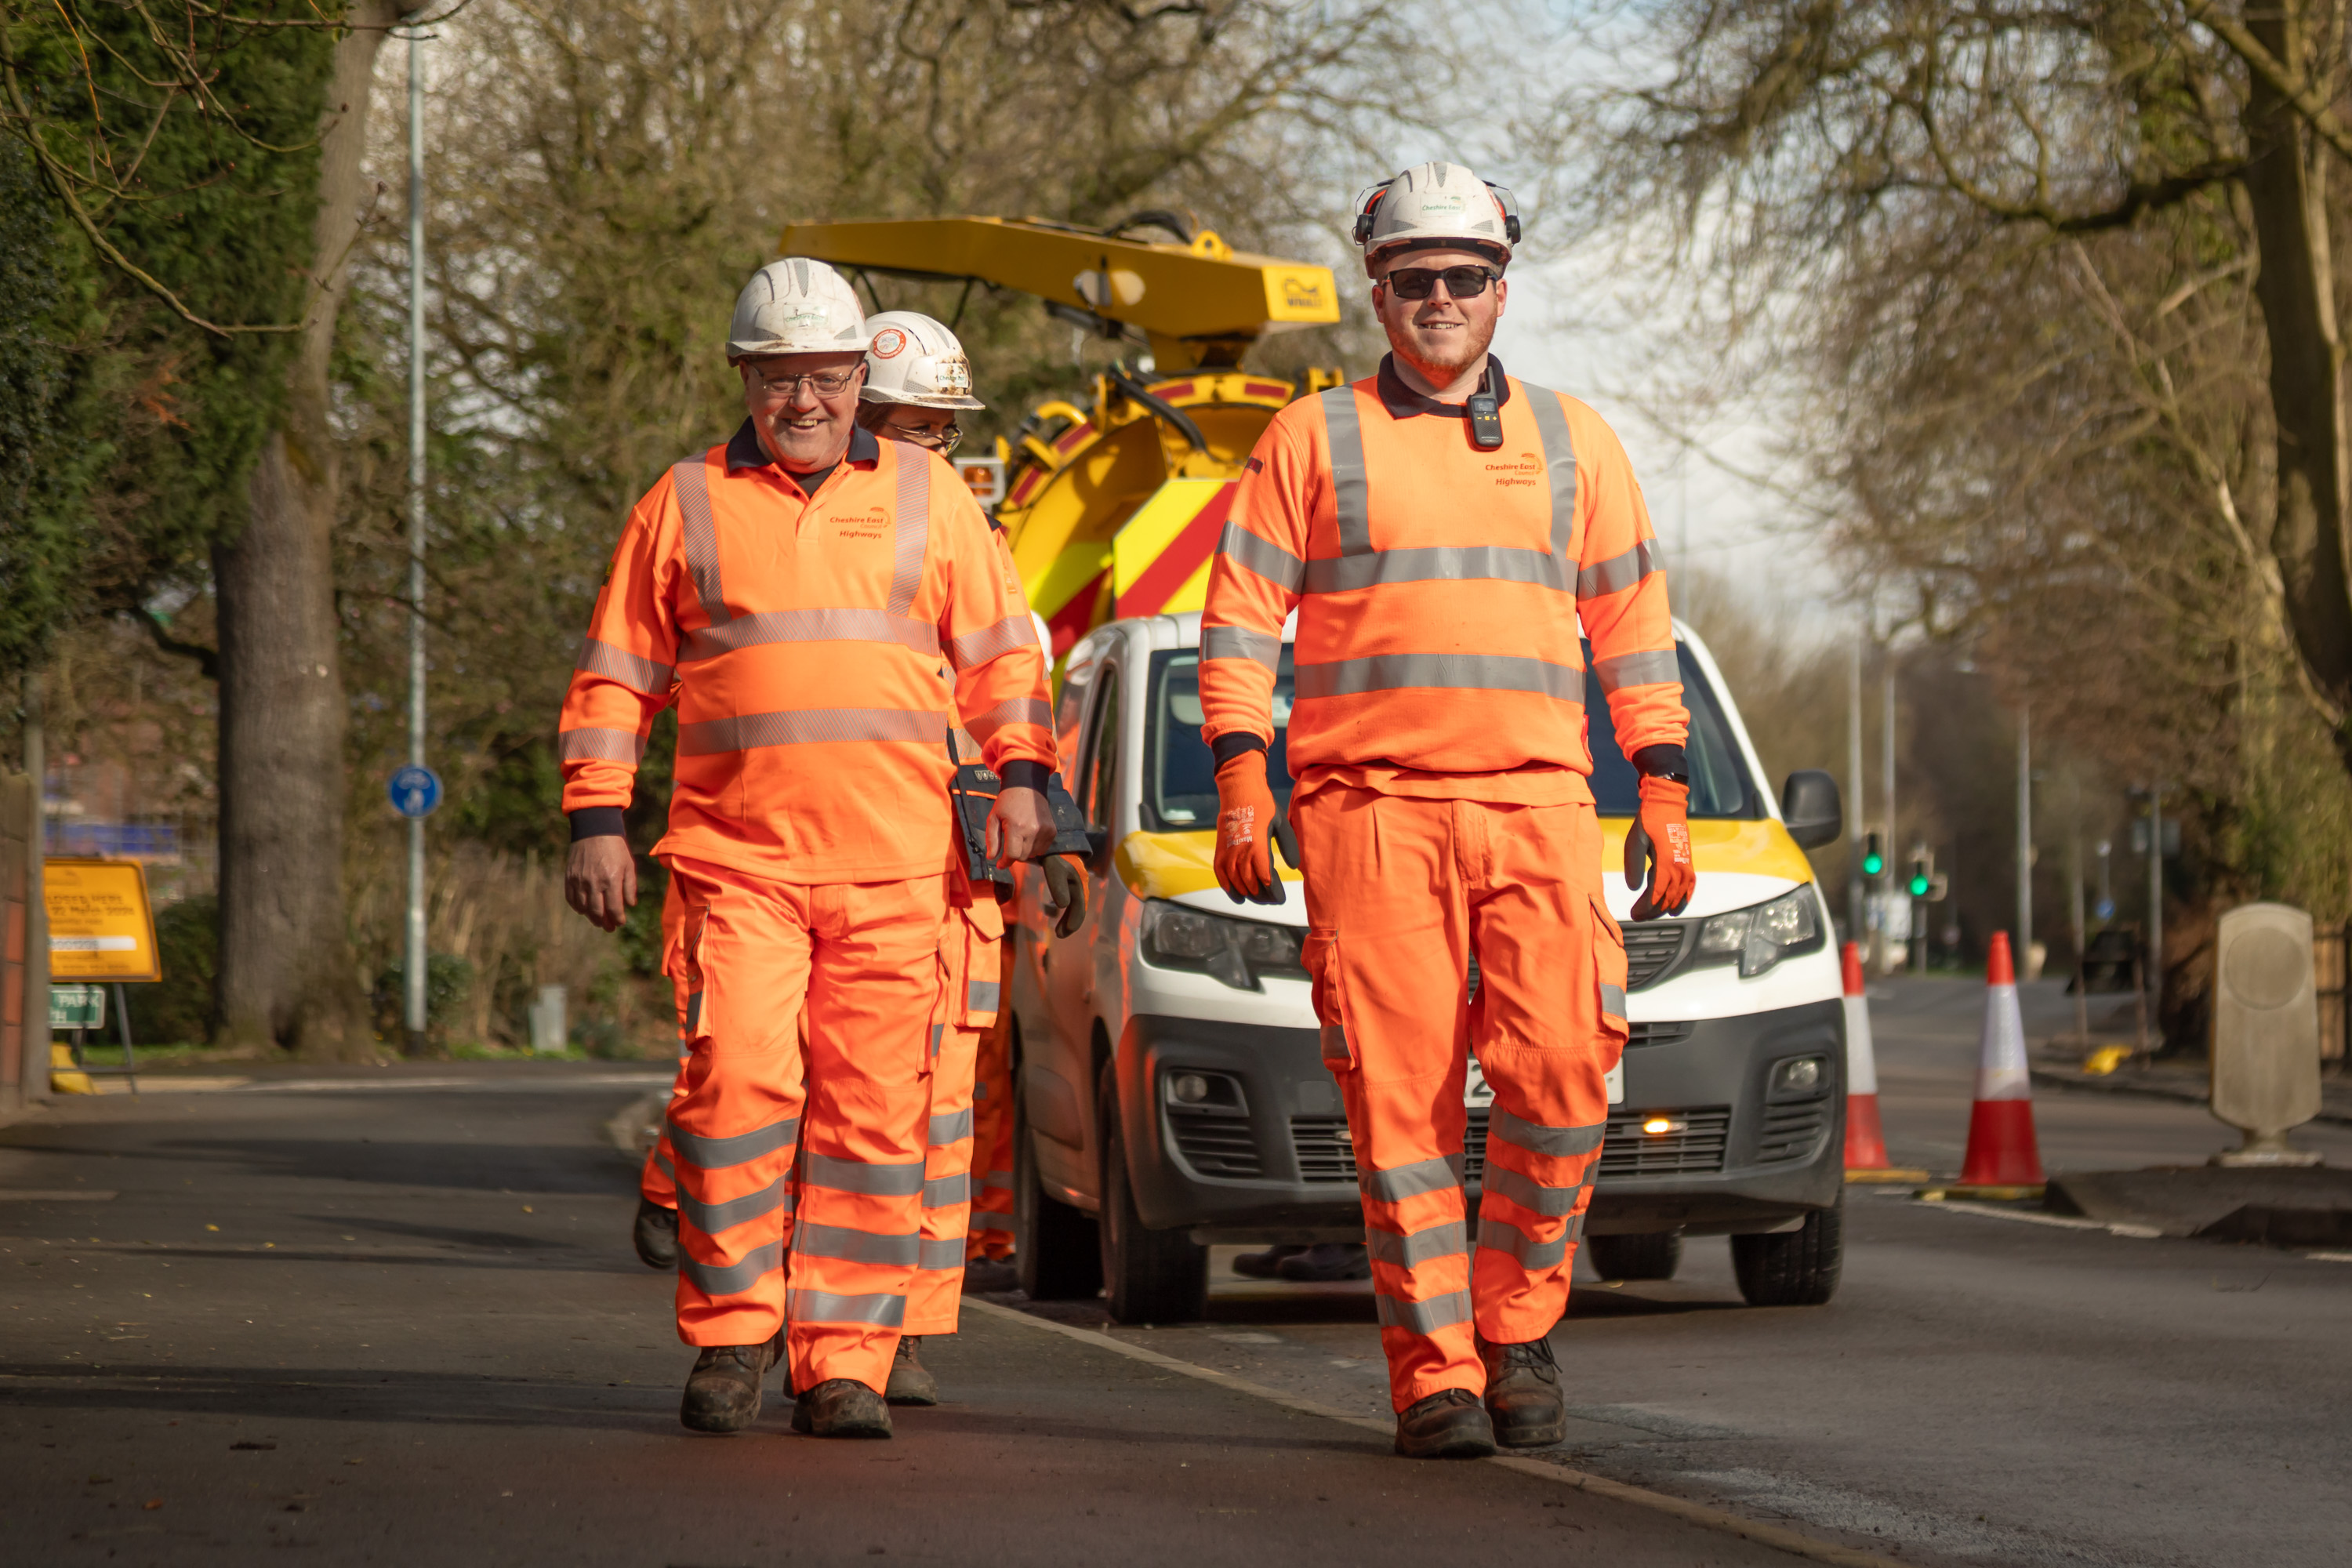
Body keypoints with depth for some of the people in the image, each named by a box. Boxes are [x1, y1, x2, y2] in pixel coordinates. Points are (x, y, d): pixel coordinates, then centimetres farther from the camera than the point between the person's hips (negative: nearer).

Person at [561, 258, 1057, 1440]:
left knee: (872, 1113, -2)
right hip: (736, 859, -1)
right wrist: (596, 821, 5)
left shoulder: (926, 495, 14)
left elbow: (1000, 650, 16)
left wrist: (1022, 776, 3)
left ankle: (842, 1363, 3)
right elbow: (614, 675, 12)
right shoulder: (686, 504, 11)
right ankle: (729, 1336, 0)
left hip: (894, 867, 1)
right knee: (740, 1086, -13)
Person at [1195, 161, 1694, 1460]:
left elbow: (1633, 626, 19)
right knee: (1402, 1098, -5)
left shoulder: (1572, 445, 17)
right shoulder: (1314, 441, 10)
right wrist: (1241, 781, -4)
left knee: (1560, 1073, -13)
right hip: (1366, 813, -1)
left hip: (1537, 811, 2)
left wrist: (1663, 798, 11)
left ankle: (1517, 1323, 7)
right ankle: (1435, 1375, 1)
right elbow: (1240, 617, 7)